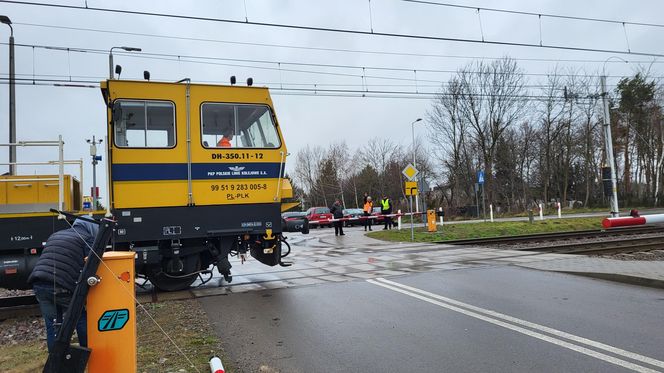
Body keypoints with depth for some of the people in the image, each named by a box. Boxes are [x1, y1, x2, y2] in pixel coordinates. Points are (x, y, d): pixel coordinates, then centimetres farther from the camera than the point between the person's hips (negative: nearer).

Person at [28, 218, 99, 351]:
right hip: (61, 287, -6)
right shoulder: (87, 238, 4)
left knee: (52, 325, 16)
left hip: (38, 285, 6)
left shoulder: (55, 235, 27)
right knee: (82, 317, 13)